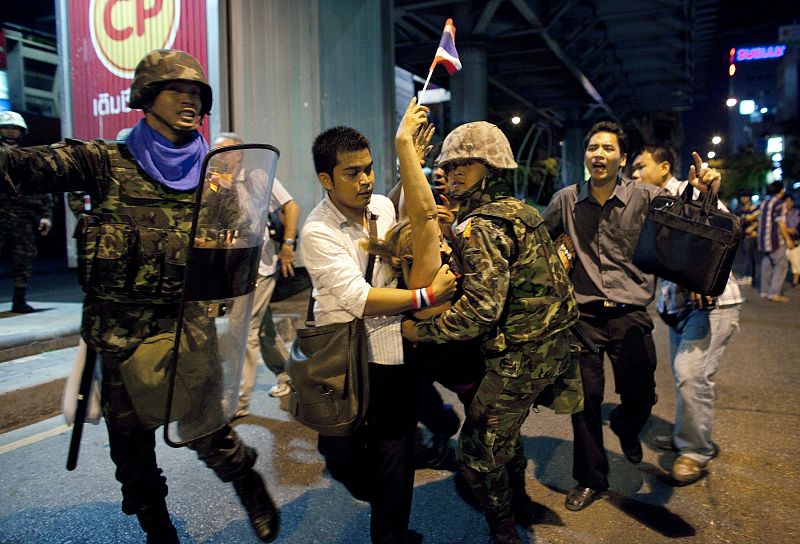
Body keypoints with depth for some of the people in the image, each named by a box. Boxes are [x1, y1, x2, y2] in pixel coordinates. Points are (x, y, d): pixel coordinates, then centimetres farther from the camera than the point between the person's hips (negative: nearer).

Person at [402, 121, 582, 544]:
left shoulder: (479, 227, -20)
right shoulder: (520, 211, 10)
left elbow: (481, 309, -28)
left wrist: (421, 330, -18)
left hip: (520, 357, -10)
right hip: (553, 344, 10)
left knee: (478, 452, 4)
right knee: (504, 428, 29)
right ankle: (519, 503, 49)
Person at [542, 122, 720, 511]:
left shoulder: (646, 197, -4)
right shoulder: (566, 201, 1)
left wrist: (702, 192, -30)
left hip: (630, 315, -1)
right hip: (583, 315, 1)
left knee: (640, 397, 6)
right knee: (586, 398, 8)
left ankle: (625, 427, 46)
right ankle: (590, 479, 30)